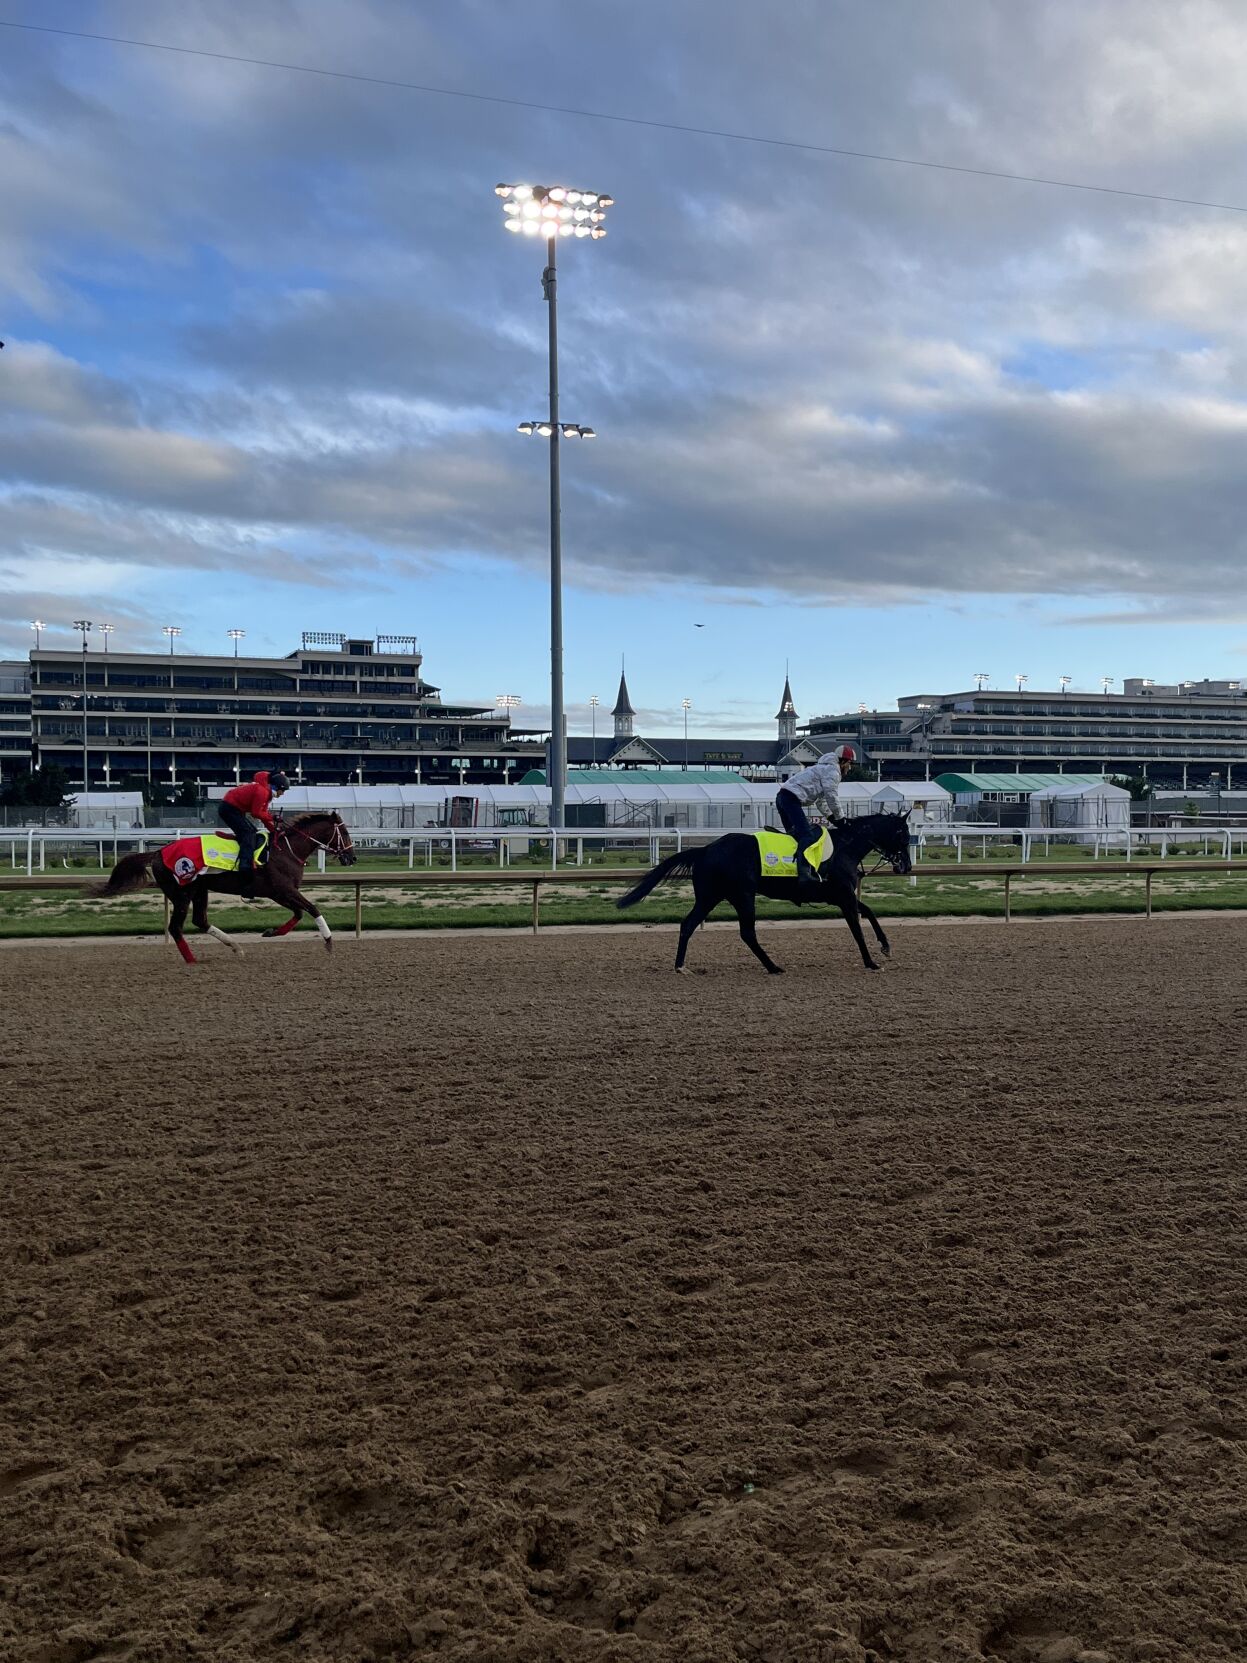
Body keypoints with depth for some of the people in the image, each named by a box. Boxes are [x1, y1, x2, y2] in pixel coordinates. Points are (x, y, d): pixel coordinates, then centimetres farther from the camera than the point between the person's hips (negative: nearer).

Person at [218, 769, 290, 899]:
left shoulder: (266, 792, 15)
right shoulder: (262, 791, -17)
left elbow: (263, 812, 19)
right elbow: (256, 813, -19)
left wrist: (274, 829, 12)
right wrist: (272, 818, -7)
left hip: (230, 807, 11)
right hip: (230, 808, -11)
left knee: (251, 832, 17)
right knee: (248, 833, -18)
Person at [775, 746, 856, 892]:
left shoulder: (824, 769, 33)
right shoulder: (833, 769, 1)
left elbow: (822, 800, 34)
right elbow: (831, 796, -9)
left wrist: (832, 817, 24)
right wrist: (839, 819, 0)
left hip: (782, 797, 11)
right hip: (792, 798, -11)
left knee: (796, 835, 17)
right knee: (807, 836, -22)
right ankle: (804, 874, -37)